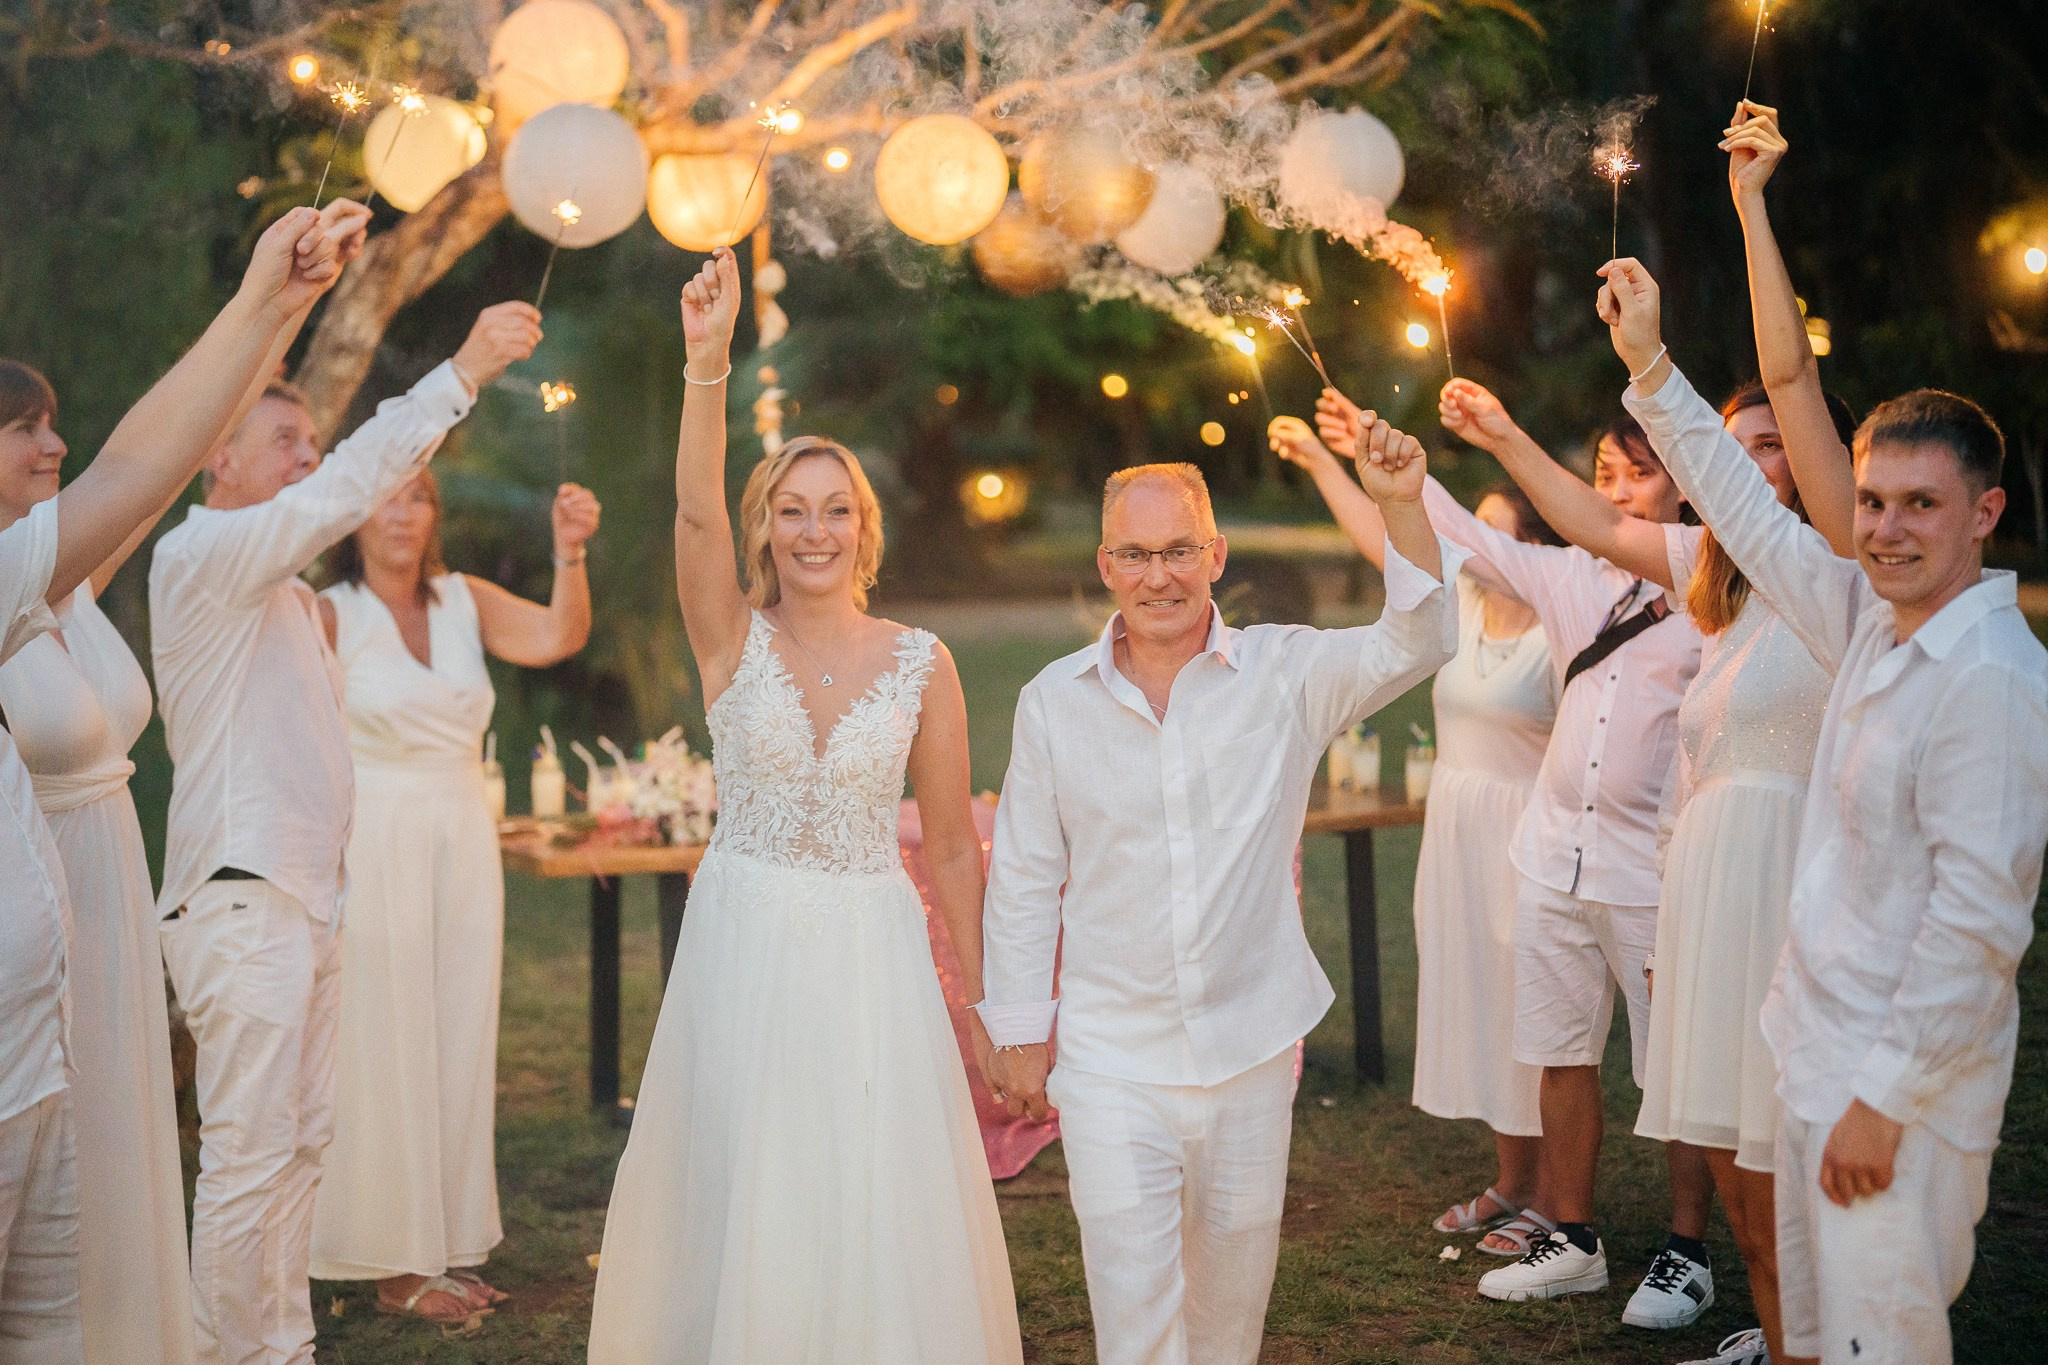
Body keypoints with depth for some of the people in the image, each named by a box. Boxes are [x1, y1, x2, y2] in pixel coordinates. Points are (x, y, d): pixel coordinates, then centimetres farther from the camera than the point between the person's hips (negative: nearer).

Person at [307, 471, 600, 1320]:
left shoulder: (464, 602, 6)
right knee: (384, 1043, 0)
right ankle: (396, 1265, 10)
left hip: (463, 842, 5)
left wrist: (570, 554, -24)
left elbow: (558, 637, -10)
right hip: (372, 845, -5)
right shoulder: (329, 615, -6)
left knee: (458, 1042, 10)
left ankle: (448, 1245, 21)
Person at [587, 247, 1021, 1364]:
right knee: (741, 1198, 6)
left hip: (871, 949, 0)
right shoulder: (733, 640, -2)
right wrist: (707, 364, -35)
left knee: (879, 1203, 4)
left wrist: (986, 997, 7)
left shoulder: (922, 665, 0)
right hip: (744, 944, 0)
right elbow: (695, 510, -20)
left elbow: (953, 844, 5)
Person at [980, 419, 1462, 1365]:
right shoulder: (1053, 701, -2)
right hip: (1111, 1056, -1)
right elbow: (1023, 881, 5)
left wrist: (1401, 508, -31)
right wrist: (1020, 1034, 5)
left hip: (1252, 1046, 1)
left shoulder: (1284, 674, -3)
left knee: (1234, 1273, 17)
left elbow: (1412, 646, -17)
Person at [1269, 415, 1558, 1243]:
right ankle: (1510, 1184, 26)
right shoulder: (1462, 605, 7)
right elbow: (1382, 541, 12)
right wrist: (1319, 460, 13)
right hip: (1456, 830, 7)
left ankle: (1554, 1200, 12)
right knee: (1474, 1000, 13)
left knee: (1528, 1009, -1)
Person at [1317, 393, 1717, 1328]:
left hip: (1655, 864, -5)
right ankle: (1570, 1240, 25)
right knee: (1563, 1057, 12)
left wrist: (1508, 440, -27)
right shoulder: (1568, 579, 10)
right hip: (1556, 855, 5)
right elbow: (1463, 538, 8)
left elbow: (1607, 536, -21)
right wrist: (1379, 453, -5)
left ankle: (1687, 1253, 18)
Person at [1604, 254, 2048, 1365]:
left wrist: (1886, 1095, -20)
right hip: (1823, 1054, 9)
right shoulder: (1874, 621, 5)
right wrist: (1651, 366, 19)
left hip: (1905, 1077, -9)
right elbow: (1754, 520, 18)